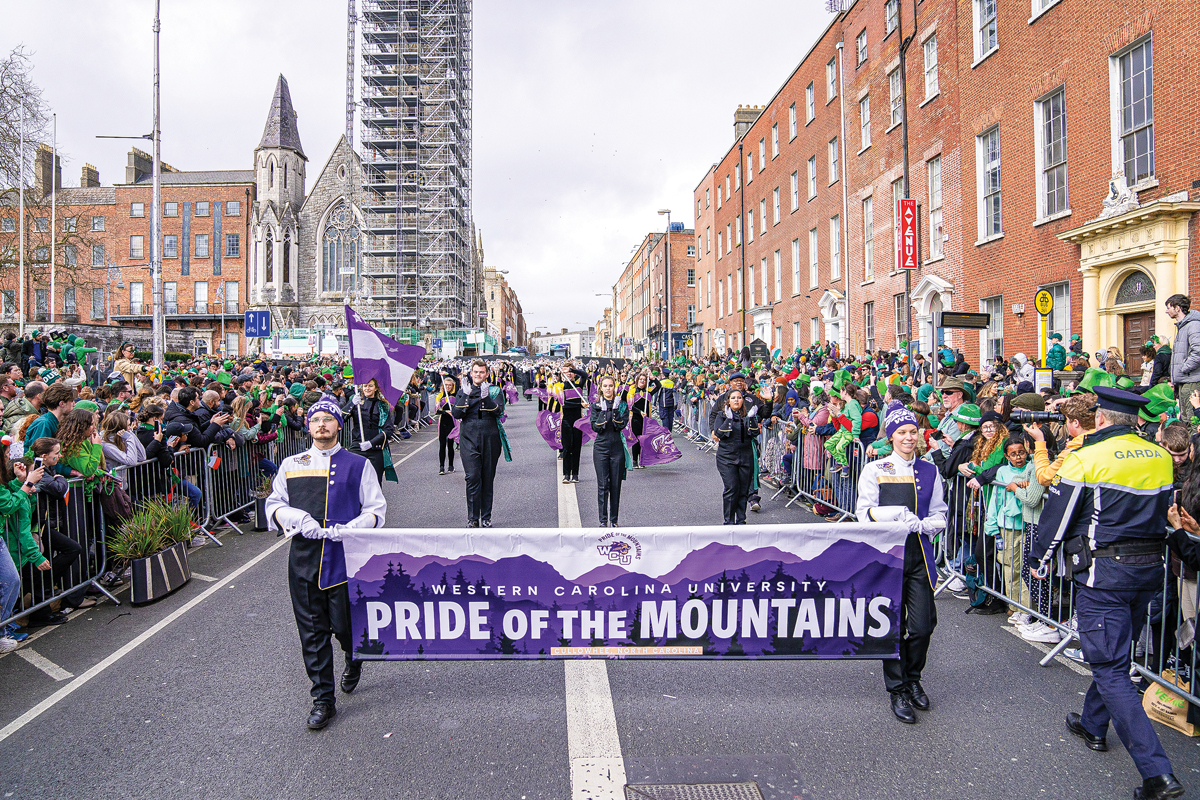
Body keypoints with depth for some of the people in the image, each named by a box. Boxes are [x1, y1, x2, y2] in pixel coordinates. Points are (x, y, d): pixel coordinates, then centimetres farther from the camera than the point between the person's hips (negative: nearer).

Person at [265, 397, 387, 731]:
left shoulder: (358, 465, 4)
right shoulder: (290, 465, 12)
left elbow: (376, 509, 3)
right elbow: (273, 504, 15)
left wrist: (350, 529, -16)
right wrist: (296, 518, -7)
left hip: (346, 558, -2)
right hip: (304, 558, 3)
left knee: (344, 625, 2)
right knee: (312, 631, 6)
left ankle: (354, 659, 39)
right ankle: (323, 700, 22)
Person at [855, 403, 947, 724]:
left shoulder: (929, 472, 11)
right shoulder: (874, 470, 2)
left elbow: (939, 515, 9)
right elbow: (864, 511, -6)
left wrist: (919, 524, -12)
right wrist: (899, 513, -21)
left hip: (919, 554, 2)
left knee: (922, 625, 1)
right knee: (893, 625, 2)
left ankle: (913, 679, 28)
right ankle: (897, 690, 19)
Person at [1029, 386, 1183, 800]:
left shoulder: (1086, 458, -15)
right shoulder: (1161, 458, 5)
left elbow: (1057, 514, -9)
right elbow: (1162, 512, 18)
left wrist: (1039, 559, 4)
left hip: (1103, 572, -7)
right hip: (1150, 569, 7)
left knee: (1110, 669, -3)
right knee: (1114, 654, 22)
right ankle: (1093, 725, 39)